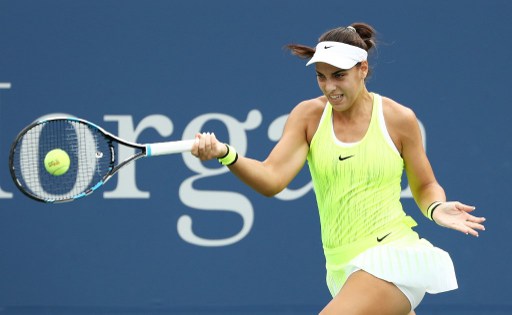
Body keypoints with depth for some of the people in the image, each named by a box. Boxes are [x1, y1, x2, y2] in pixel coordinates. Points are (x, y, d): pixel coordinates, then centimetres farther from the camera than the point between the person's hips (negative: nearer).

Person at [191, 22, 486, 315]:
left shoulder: (398, 118, -4)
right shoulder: (309, 116, 2)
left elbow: (425, 186, 10)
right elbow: (272, 179, -11)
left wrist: (436, 209, -14)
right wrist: (226, 154, -30)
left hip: (392, 254, -5)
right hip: (343, 267, 5)